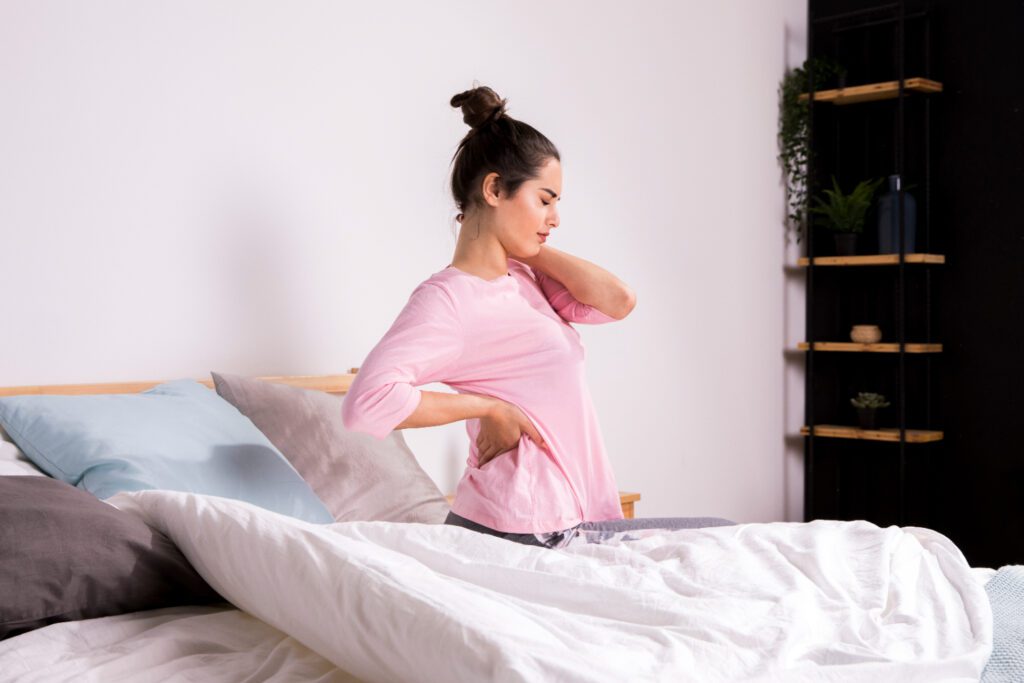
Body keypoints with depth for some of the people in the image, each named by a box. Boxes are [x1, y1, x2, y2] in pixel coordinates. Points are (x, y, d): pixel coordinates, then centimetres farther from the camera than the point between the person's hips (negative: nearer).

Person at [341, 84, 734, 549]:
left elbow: (617, 302, -3)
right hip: (526, 534, -9)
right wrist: (489, 407, -21)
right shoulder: (448, 298, -16)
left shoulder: (523, 278, 10)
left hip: (563, 520, 9)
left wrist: (529, 247, 3)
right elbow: (366, 401, -30)